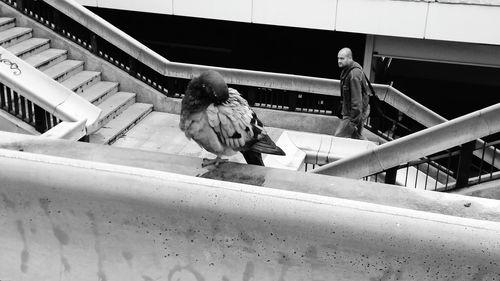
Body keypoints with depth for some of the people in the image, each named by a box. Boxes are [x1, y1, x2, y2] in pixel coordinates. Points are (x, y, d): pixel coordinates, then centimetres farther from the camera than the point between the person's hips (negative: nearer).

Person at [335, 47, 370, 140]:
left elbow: (357, 99, -27)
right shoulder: (347, 70, 6)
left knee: (339, 137, -7)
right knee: (357, 136, 19)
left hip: (355, 112, -10)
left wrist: (354, 121, -25)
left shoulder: (354, 75, -26)